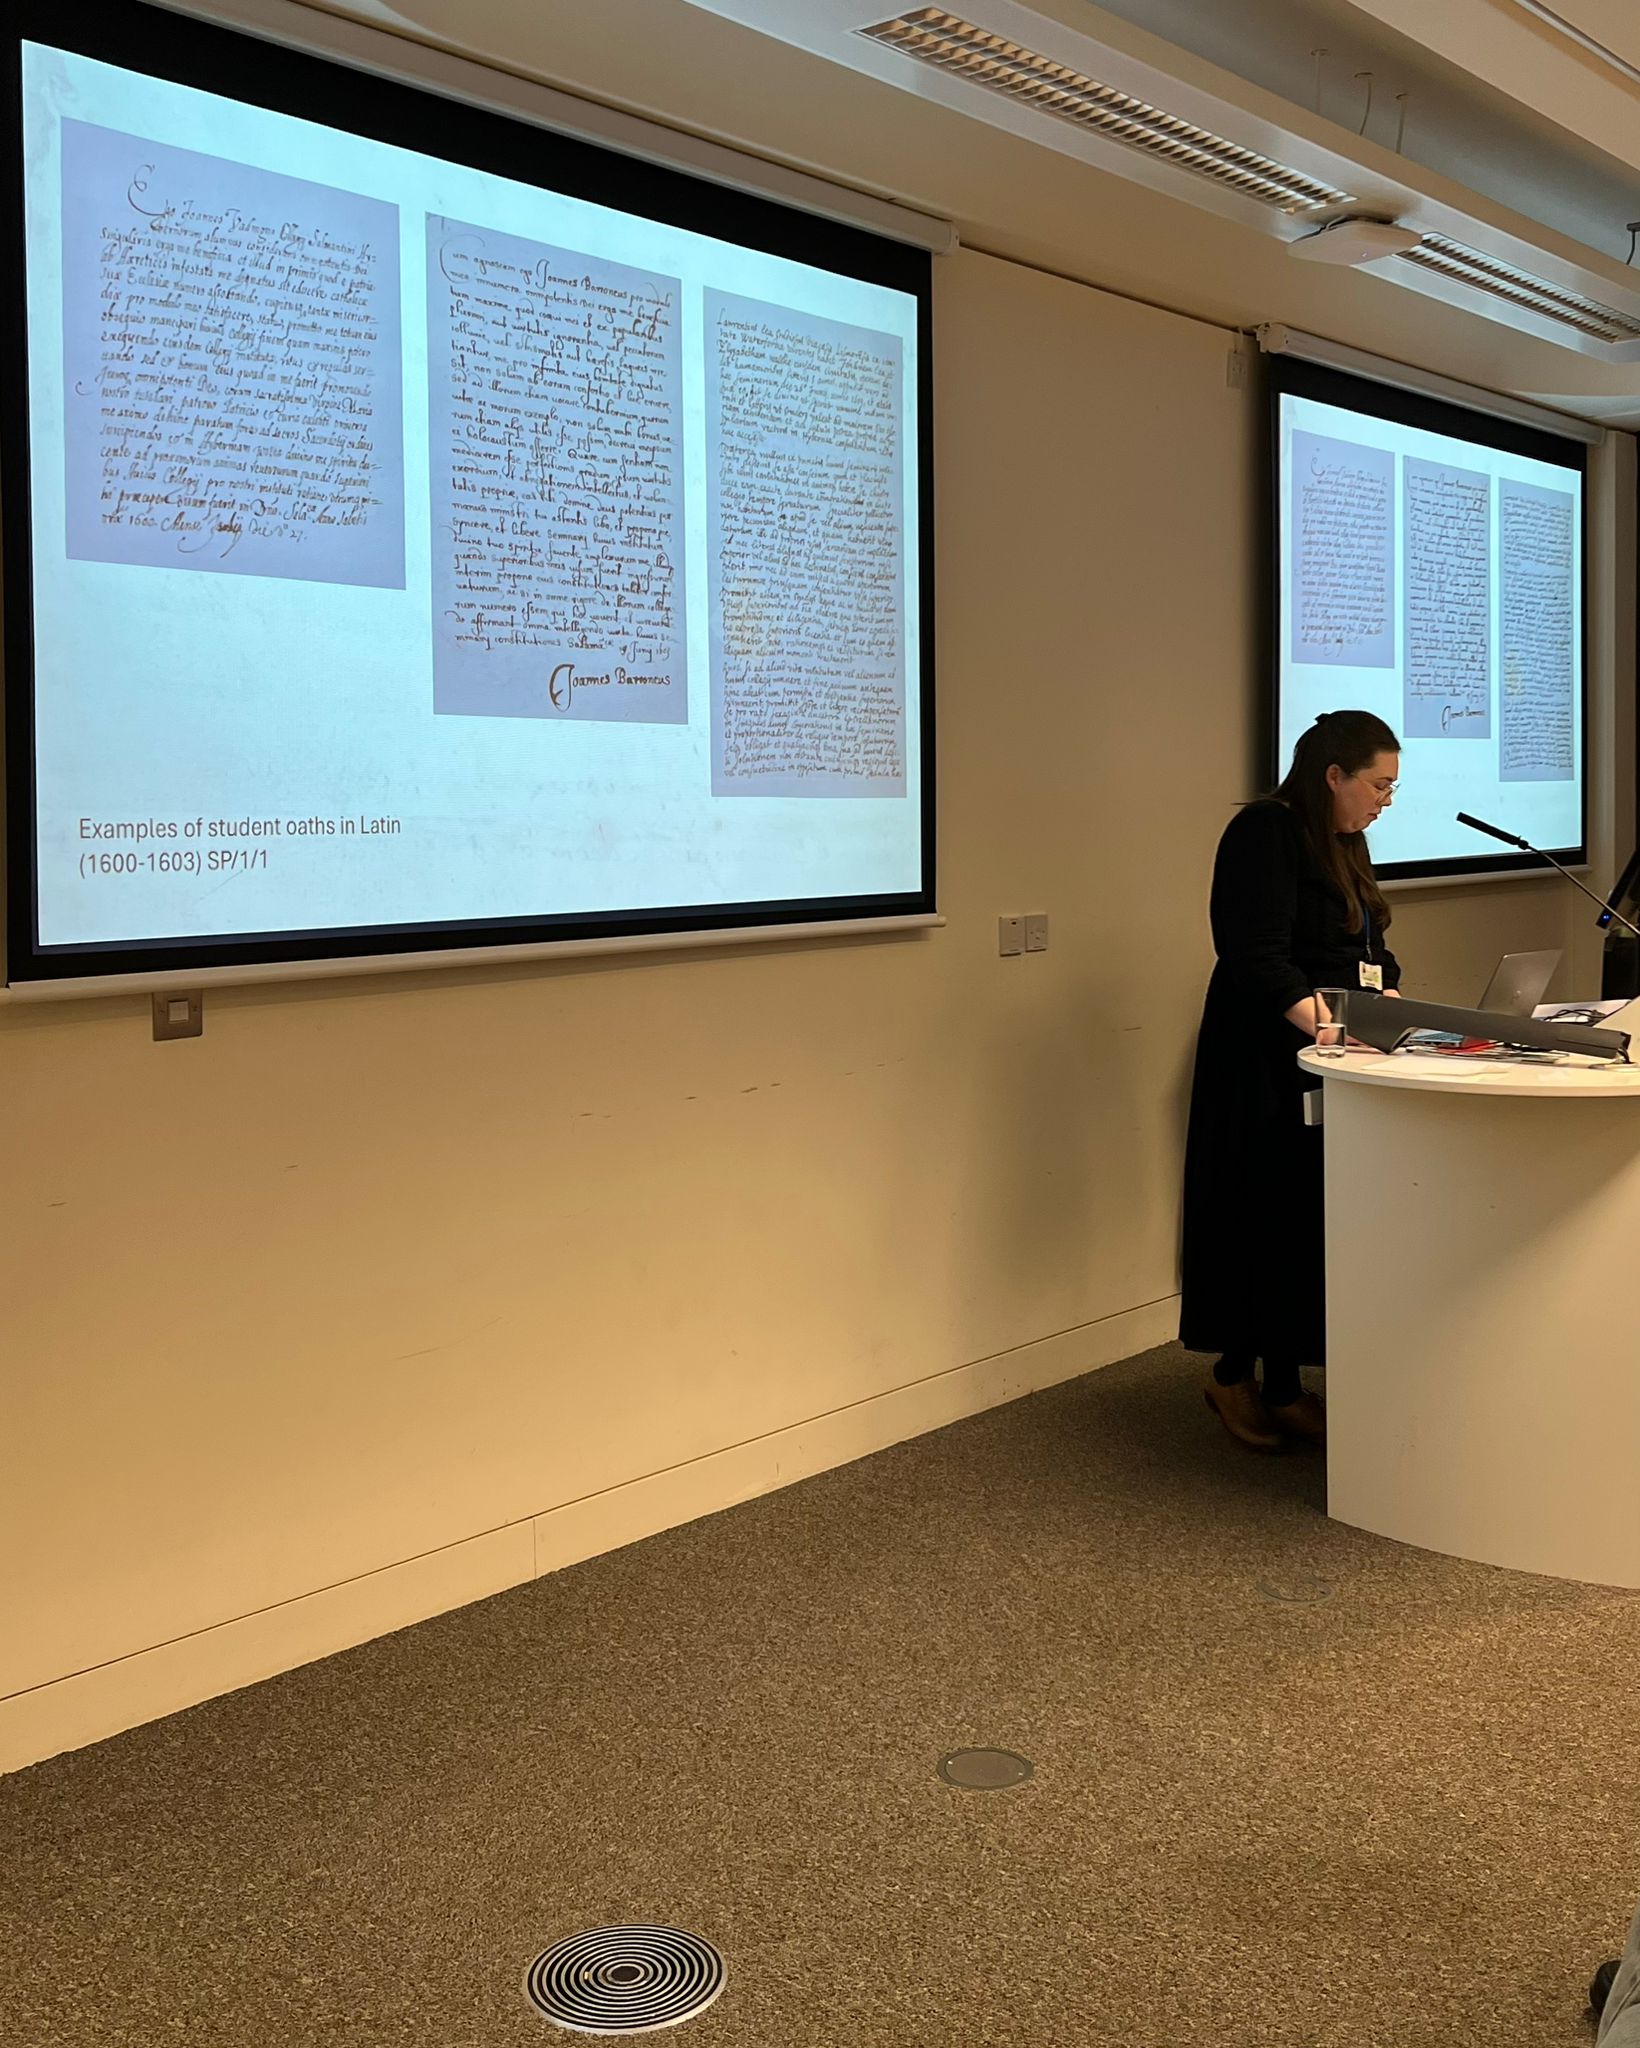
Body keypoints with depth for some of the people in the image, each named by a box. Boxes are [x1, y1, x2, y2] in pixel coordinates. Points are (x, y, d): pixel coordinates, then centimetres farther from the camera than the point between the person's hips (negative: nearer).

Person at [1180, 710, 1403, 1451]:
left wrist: (1391, 1002, -2)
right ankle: (1233, 1376, 14)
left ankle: (1282, 1387, 16)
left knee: (1310, 1221, 9)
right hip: (1263, 1068, -9)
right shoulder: (1265, 833, -14)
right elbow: (1259, 958, -24)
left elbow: (1371, 950, 18)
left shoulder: (1343, 844, 15)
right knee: (1263, 1217, -2)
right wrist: (1324, 1022, -35)